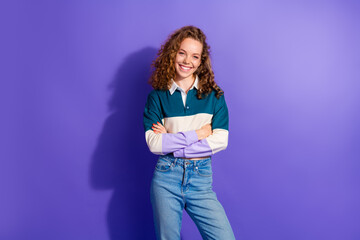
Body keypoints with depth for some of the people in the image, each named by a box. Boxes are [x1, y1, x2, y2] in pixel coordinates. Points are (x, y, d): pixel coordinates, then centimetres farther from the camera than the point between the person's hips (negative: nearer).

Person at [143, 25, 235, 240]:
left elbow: (221, 140, -7)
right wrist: (197, 134, -10)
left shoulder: (214, 95, 3)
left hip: (202, 177, 1)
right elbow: (154, 143, -8)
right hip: (166, 176, 0)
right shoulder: (158, 96, 2)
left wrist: (171, 142, -10)